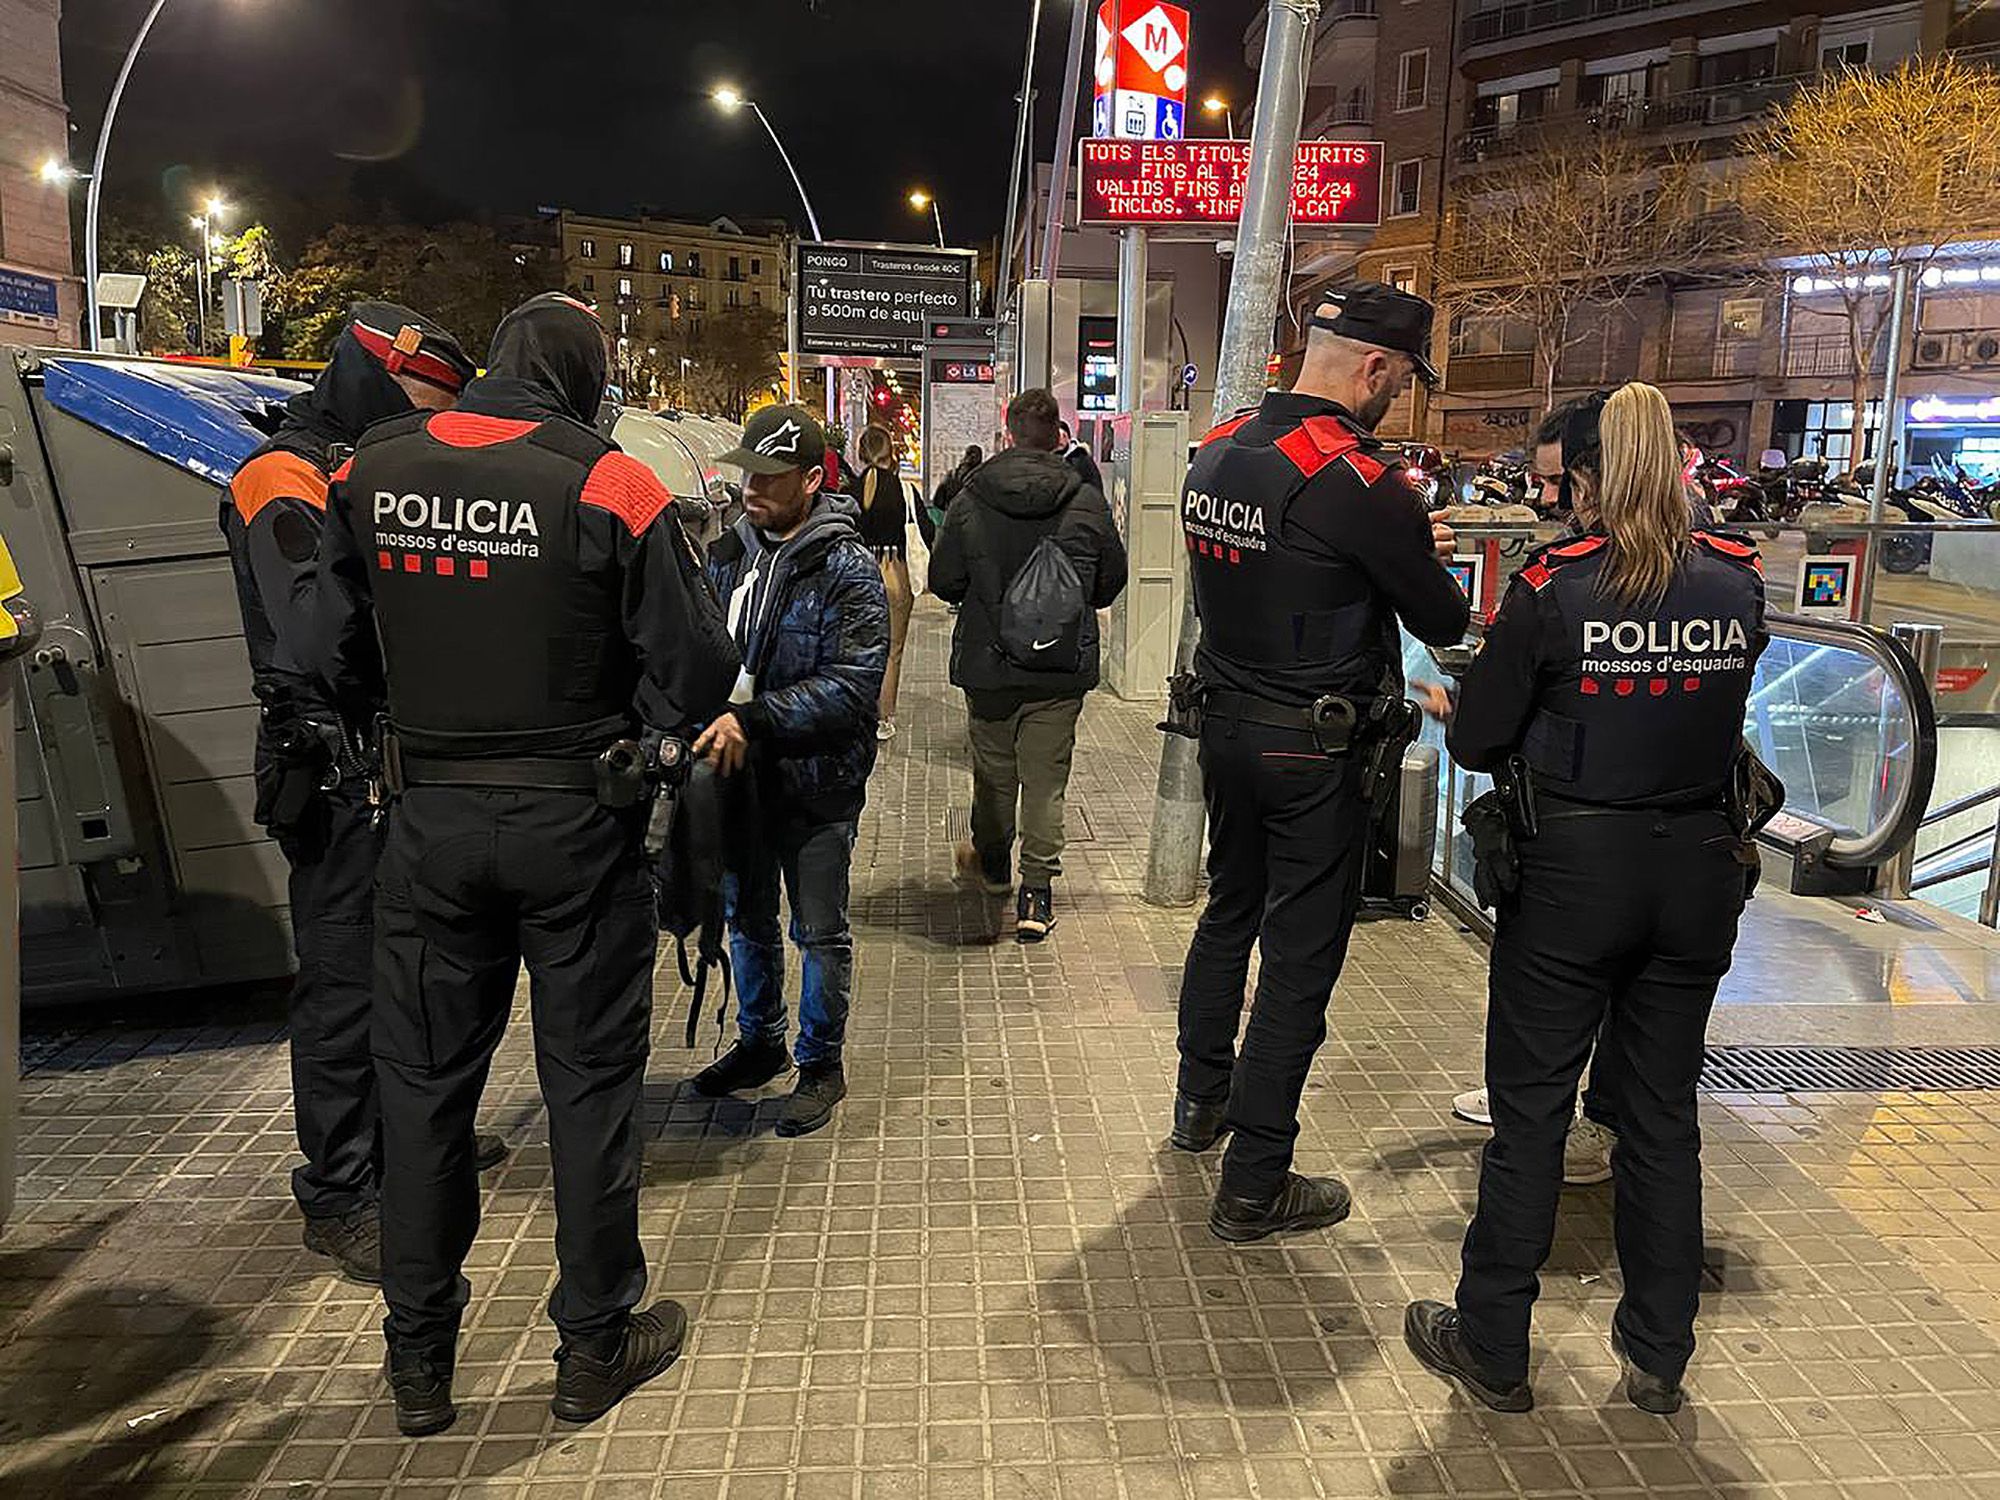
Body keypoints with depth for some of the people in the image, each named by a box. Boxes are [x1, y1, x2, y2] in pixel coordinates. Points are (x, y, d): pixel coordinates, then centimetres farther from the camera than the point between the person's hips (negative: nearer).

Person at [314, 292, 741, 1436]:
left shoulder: (373, 473, 0)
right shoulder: (609, 485, -13)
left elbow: (340, 657, 8)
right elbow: (698, 673, -11)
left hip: (430, 817, 4)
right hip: (578, 820, -3)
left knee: (425, 1079, 15)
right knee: (590, 1080, 10)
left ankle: (420, 1362, 28)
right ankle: (596, 1346, 25)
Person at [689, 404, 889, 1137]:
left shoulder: (847, 569, -15)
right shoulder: (728, 552, 3)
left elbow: (853, 685, -24)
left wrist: (754, 720, -32)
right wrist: (713, 725, -4)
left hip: (816, 781, -6)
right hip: (740, 772, 6)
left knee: (820, 932, 7)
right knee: (747, 919, 20)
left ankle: (821, 1064, 26)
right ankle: (758, 1043, 40)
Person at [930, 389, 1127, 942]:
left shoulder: (970, 501, -6)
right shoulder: (1087, 503, -6)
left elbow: (943, 580, 0)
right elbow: (1112, 581, 5)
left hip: (988, 664, 1)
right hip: (1062, 668, -1)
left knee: (994, 770, 17)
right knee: (1046, 778, 4)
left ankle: (992, 863, 38)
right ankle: (1036, 891, 3)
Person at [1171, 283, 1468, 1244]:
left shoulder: (1217, 452, 2)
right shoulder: (1360, 481, -20)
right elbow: (1443, 623, -11)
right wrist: (1425, 556, 10)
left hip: (1226, 723, 8)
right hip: (1317, 750, -7)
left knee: (1229, 911, 24)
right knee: (1300, 957, 3)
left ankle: (1202, 1101, 42)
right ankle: (1253, 1188, 13)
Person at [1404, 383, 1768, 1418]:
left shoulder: (1554, 585, -13)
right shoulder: (1737, 582, -1)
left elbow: (1475, 742, -8)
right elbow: (1726, 717, 10)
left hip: (1573, 867, -4)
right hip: (1697, 868, 4)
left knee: (1531, 1109, 8)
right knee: (1664, 1111, 16)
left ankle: (1492, 1349, 20)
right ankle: (1658, 1354, 30)